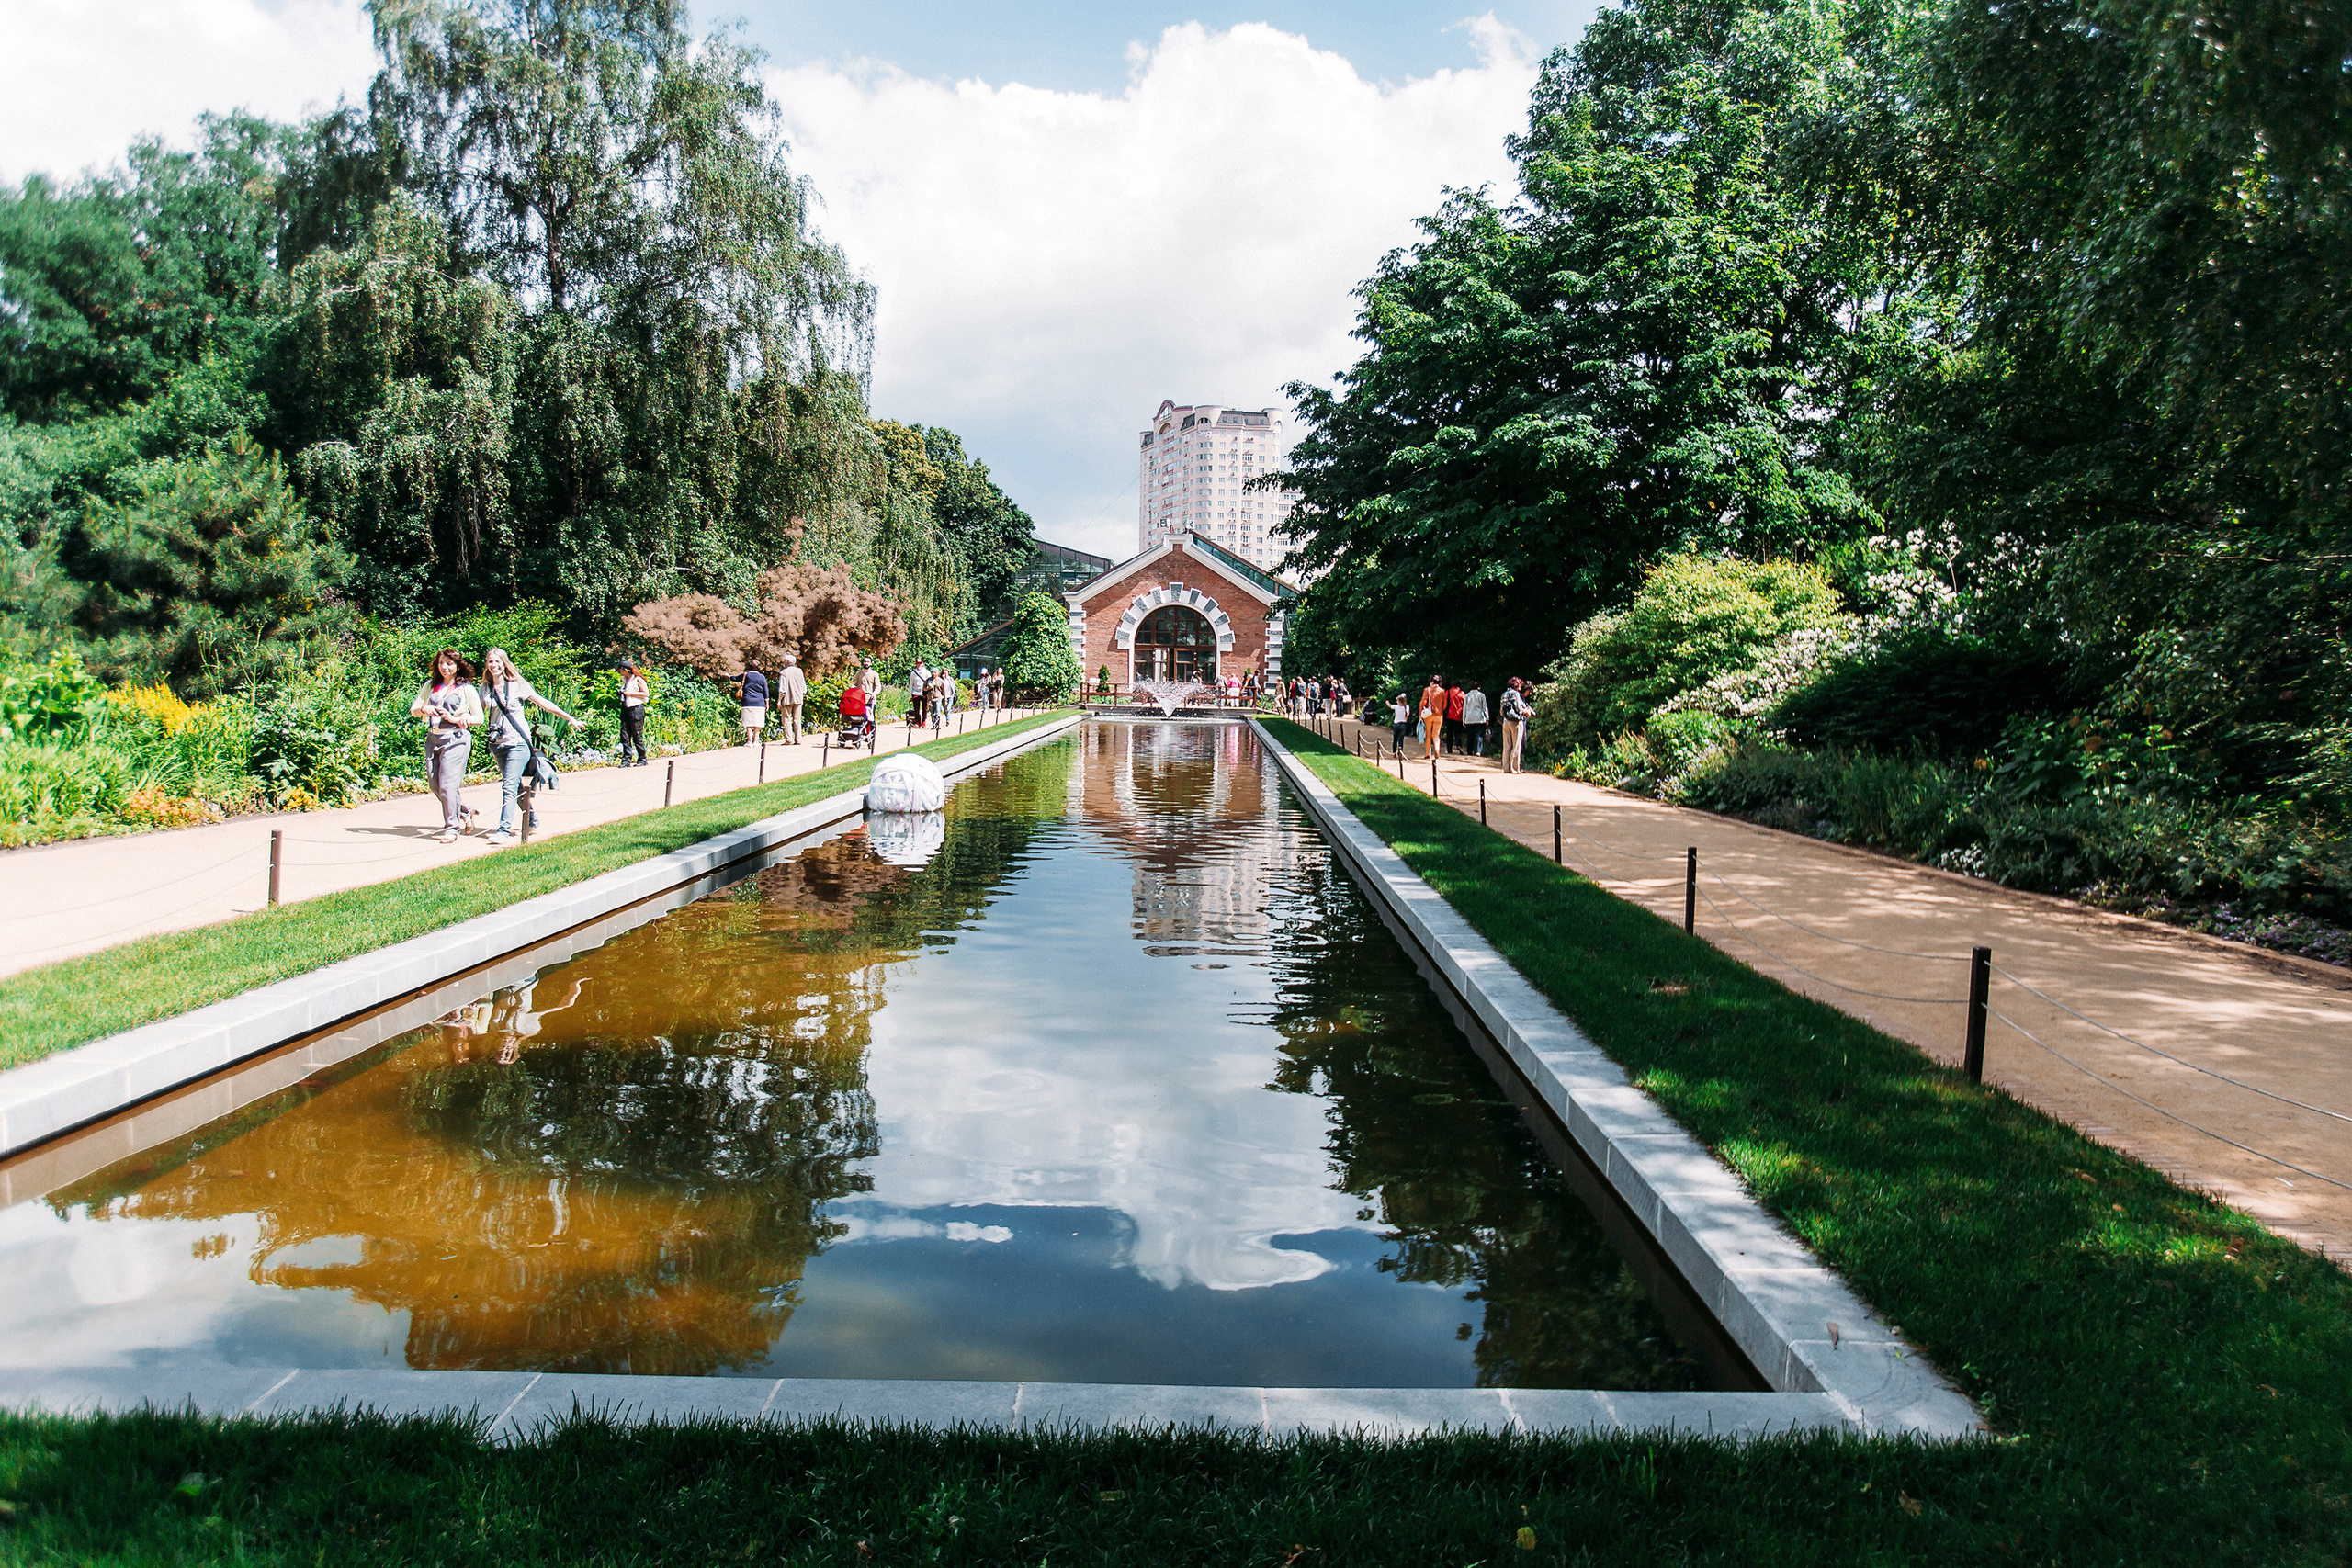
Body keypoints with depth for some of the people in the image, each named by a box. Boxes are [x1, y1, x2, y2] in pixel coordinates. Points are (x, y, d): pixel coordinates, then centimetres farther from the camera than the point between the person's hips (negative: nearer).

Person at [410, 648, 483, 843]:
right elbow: (413, 710, 16)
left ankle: (452, 828, -2)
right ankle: (464, 813, 25)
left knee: (447, 784, -12)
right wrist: (424, 709, -6)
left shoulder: (466, 689, 2)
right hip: (433, 738, 6)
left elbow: (479, 718, 0)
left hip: (455, 739, -6)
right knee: (435, 785, 4)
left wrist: (456, 719, -14)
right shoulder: (431, 686, 16)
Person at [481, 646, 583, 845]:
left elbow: (543, 703, -1)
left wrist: (569, 718, -2)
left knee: (510, 786, -14)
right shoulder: (485, 688, 7)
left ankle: (503, 831, -19)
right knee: (516, 785, 12)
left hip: (517, 742, -5)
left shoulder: (517, 685, -4)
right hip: (497, 744, 5)